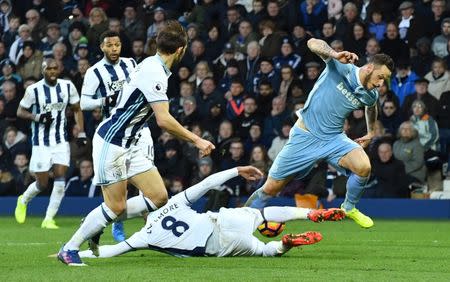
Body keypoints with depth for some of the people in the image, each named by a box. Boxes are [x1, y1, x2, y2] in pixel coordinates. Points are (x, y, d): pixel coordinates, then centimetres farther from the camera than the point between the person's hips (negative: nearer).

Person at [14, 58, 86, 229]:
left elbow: (77, 110, 13)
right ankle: (23, 201, 33)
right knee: (42, 184, 1)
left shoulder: (68, 86, 1)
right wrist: (37, 117, -18)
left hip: (61, 141, 3)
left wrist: (81, 133, 5)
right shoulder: (33, 90, -9)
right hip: (41, 142, -3)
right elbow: (20, 112, -1)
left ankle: (49, 219, 0)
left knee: (60, 180, -9)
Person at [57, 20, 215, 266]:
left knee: (158, 196, 3)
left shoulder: (153, 66, 9)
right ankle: (69, 249, 9)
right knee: (116, 206, -6)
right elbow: (164, 120, -26)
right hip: (111, 142, -10)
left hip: (128, 144, 10)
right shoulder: (154, 72, -22)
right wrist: (196, 140, -19)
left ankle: (95, 225, 14)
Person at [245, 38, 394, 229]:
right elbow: (313, 43, -29)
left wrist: (371, 132, 24)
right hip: (305, 135, -3)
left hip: (334, 138, 3)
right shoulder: (342, 67, -16)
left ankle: (349, 207, 3)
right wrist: (335, 55, -45)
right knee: (271, 188, 0)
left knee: (363, 167, -24)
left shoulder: (370, 96, -1)